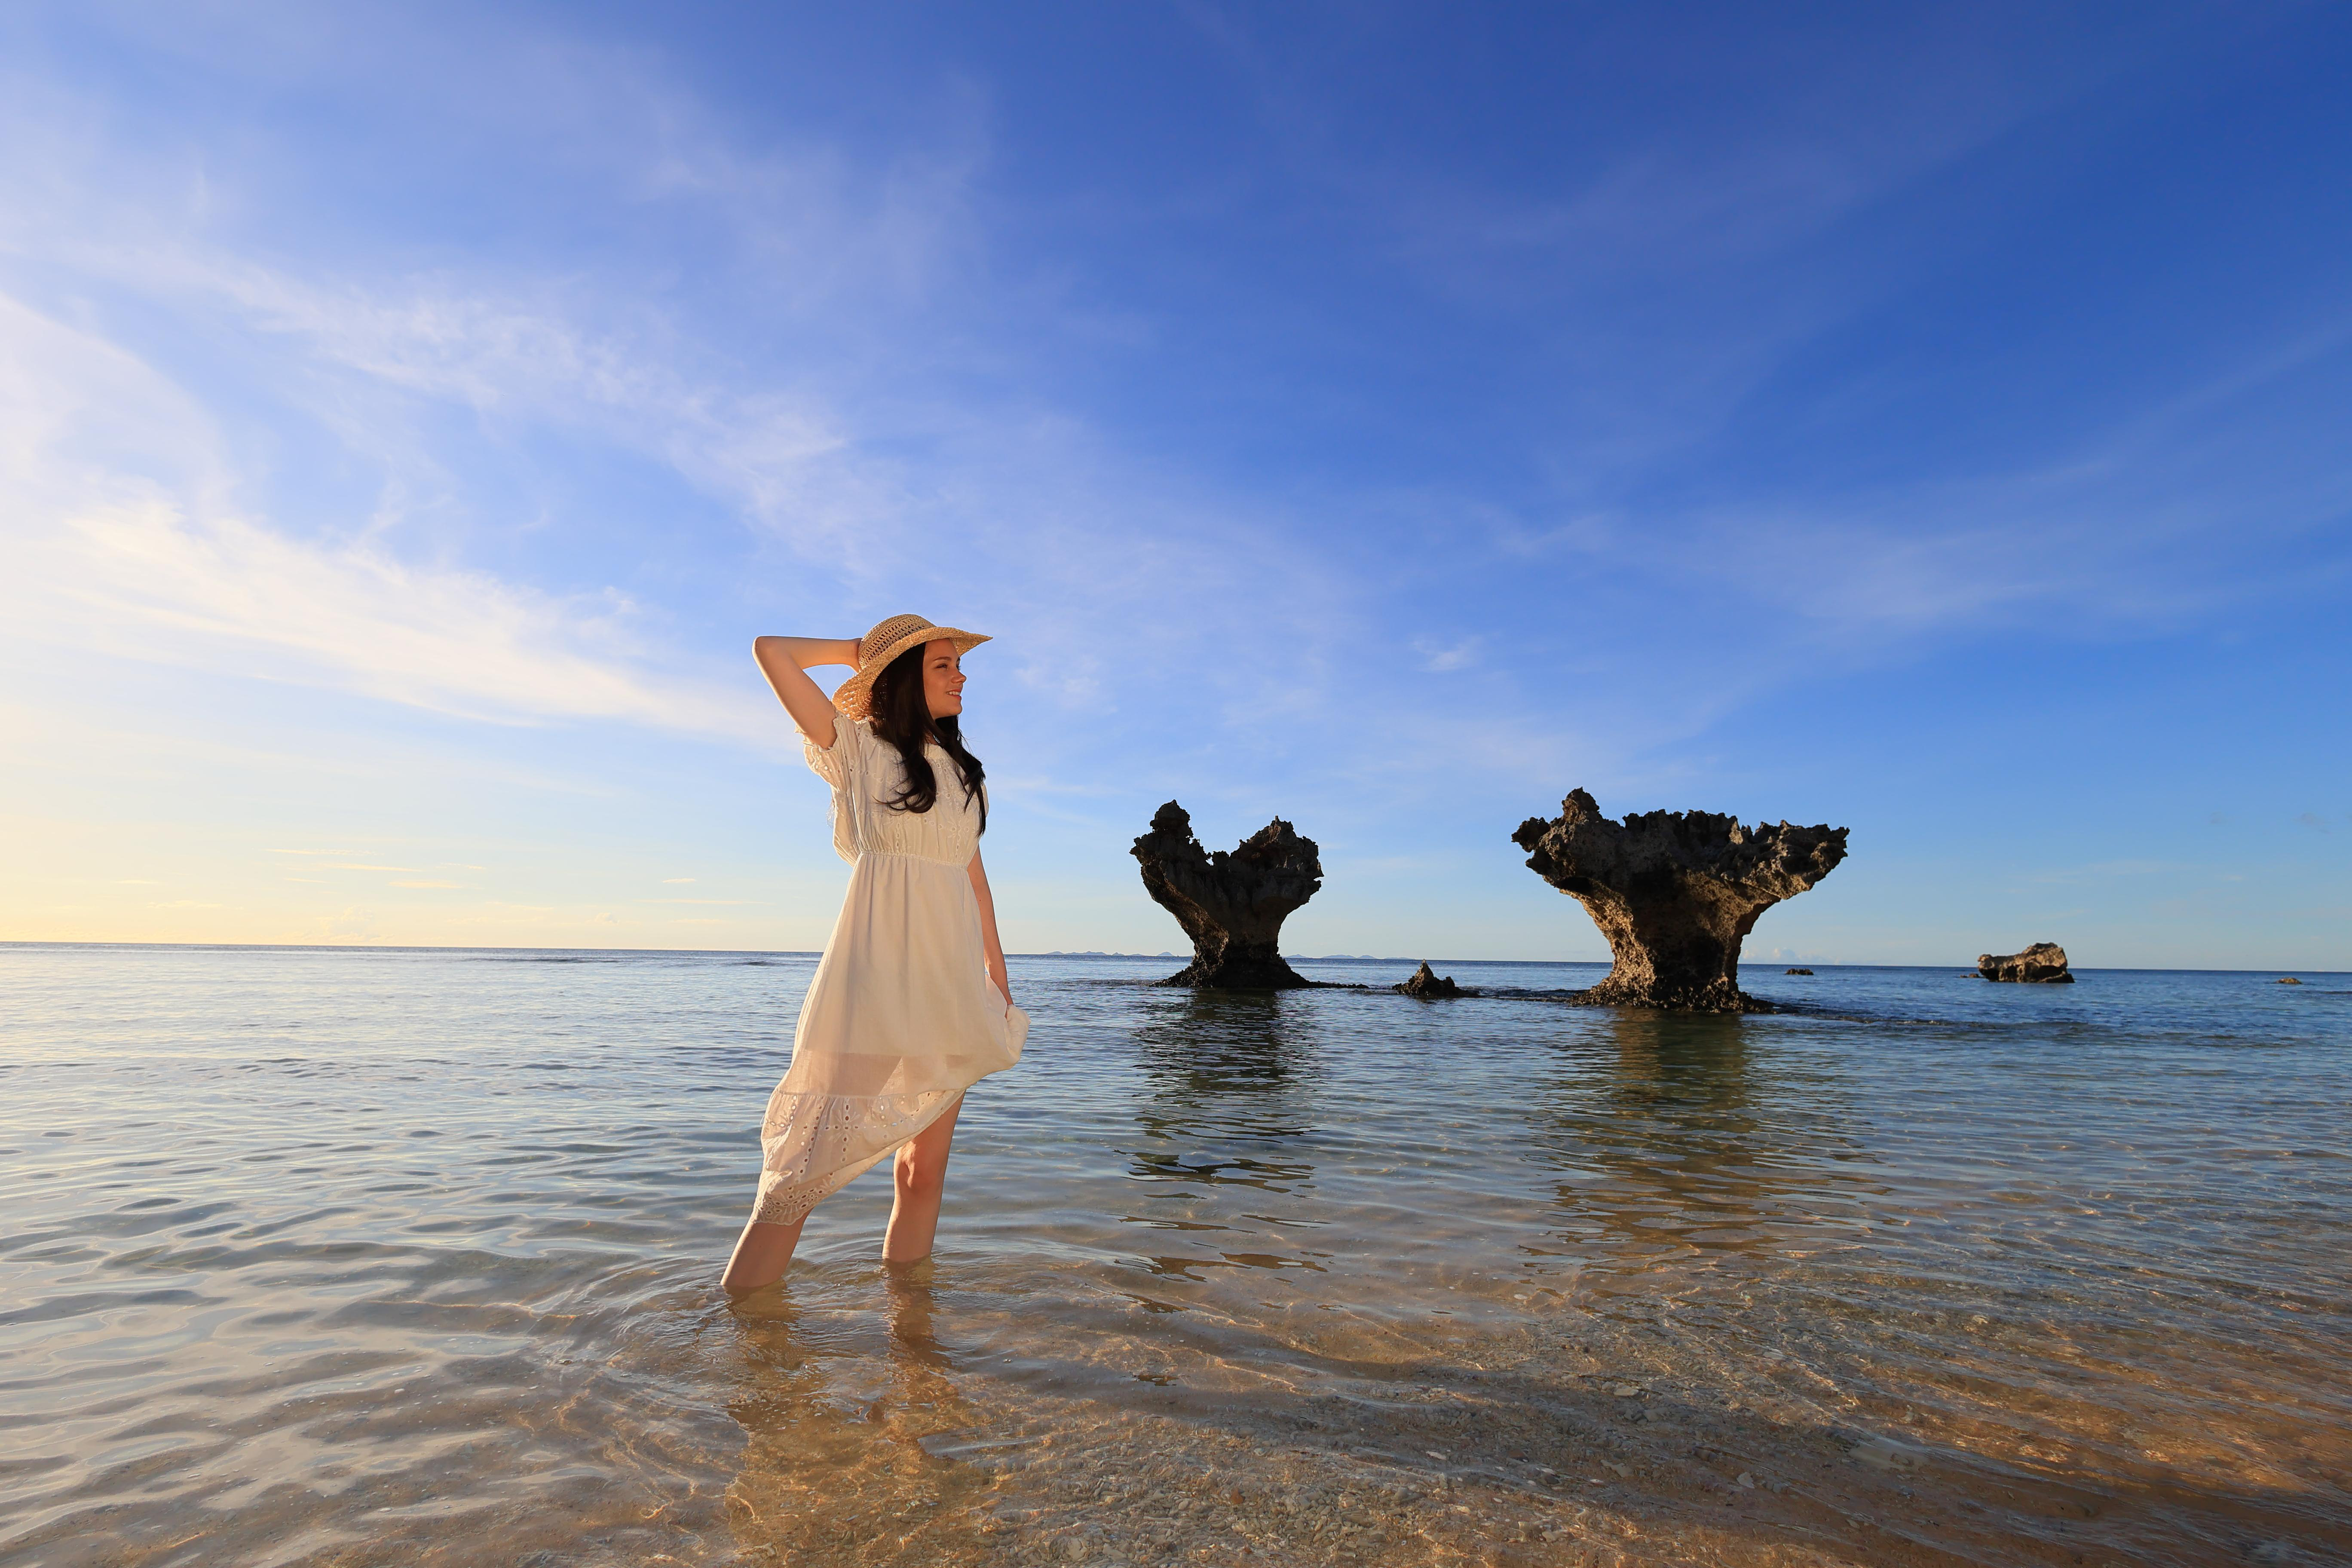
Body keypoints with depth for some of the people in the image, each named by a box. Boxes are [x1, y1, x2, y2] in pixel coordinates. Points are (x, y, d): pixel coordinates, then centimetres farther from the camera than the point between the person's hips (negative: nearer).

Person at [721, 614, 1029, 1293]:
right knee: (805, 1171, -7)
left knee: (926, 1169, 8)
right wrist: (857, 649, 11)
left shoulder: (963, 771, 18)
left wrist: (998, 974, 17)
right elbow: (771, 650, -2)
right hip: (876, 969, -5)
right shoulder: (859, 746, 5)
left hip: (951, 979, 5)